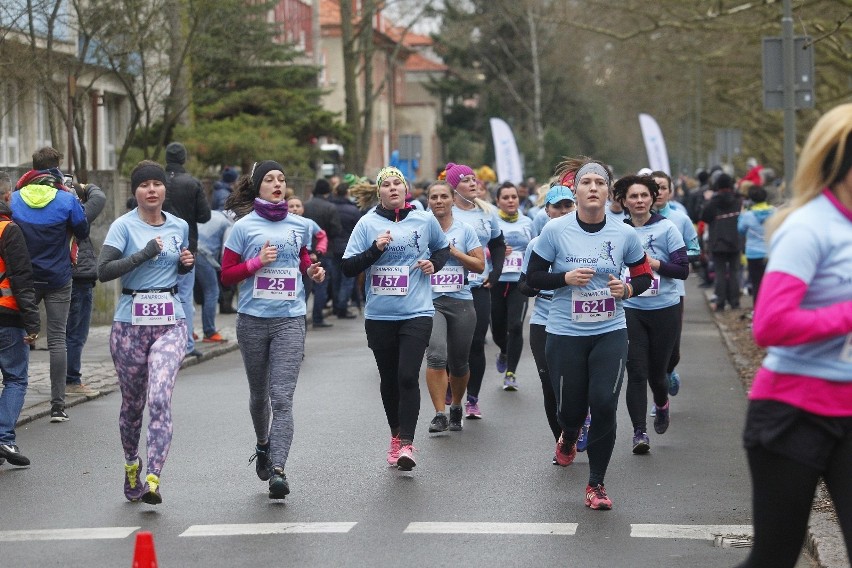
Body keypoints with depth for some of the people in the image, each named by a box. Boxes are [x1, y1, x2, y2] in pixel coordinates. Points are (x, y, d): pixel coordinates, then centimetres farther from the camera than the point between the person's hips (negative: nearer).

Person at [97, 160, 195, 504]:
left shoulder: (179, 227, 9)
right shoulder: (124, 226, -4)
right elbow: (103, 271, -16)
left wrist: (187, 263, 4)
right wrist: (144, 254, -21)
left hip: (170, 323, 1)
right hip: (131, 323, -1)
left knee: (160, 399, -16)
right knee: (132, 402, 12)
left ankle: (152, 480, -20)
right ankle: (131, 465, 36)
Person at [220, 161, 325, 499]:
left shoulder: (300, 226, 8)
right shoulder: (244, 227, -1)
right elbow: (227, 275, 0)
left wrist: (312, 271, 6)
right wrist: (258, 262, -14)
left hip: (290, 320, 0)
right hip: (253, 319, 0)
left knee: (282, 397, -13)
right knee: (259, 393, 16)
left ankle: (278, 469, -19)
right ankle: (263, 444, 44)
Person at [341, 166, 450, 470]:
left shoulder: (424, 220, 5)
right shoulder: (368, 223, 1)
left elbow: (443, 248, 23)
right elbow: (348, 267, -3)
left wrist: (434, 263, 3)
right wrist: (375, 249, -16)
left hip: (417, 312, -1)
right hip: (379, 316, 1)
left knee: (408, 376, -15)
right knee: (389, 380, 12)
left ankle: (406, 443, -13)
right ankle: (396, 436, 30)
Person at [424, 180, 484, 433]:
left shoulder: (465, 230, 4)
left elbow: (480, 265, 0)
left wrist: (452, 250, -9)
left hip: (461, 301, 1)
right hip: (430, 301, -1)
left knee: (459, 363, 10)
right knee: (436, 356, -21)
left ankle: (456, 408, 34)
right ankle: (440, 414, -18)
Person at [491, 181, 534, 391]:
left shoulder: (527, 223, 9)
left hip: (520, 282, 0)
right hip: (495, 281, 0)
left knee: (515, 326, -13)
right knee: (497, 329, 9)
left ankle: (510, 373, -4)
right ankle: (505, 352, 44)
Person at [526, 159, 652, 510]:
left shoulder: (624, 234, 0)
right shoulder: (555, 230, -5)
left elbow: (644, 276, 12)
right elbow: (533, 277, 0)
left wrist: (627, 289, -10)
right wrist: (566, 277, -17)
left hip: (610, 333, 1)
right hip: (565, 334, -1)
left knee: (604, 405, -13)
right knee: (571, 408, 6)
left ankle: (596, 484, 3)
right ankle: (568, 438, 46)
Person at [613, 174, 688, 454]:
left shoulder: (666, 228, -3)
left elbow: (683, 270, -5)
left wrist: (654, 264, -18)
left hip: (664, 309, -1)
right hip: (630, 309, 1)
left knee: (657, 371, 9)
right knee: (636, 371, -7)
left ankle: (662, 405, 42)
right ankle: (639, 431, -3)